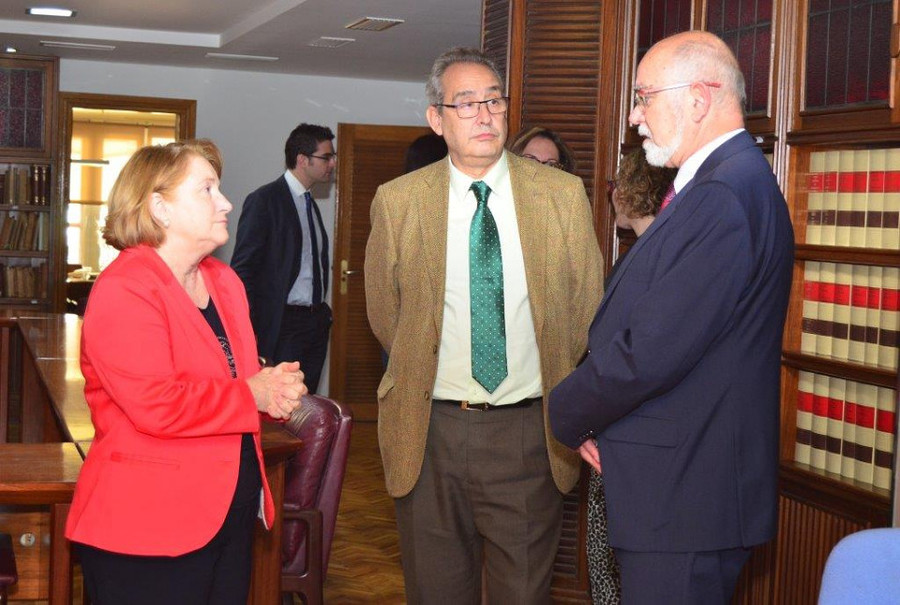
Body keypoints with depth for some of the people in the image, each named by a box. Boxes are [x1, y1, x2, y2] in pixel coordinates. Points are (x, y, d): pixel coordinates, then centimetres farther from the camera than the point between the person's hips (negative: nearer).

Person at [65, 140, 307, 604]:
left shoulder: (223, 281, 12)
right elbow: (158, 405, -27)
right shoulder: (122, 291, -16)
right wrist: (253, 395, -15)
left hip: (232, 514, 8)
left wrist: (278, 386, -1)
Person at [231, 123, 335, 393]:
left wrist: (321, 314, 10)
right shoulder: (263, 201, -7)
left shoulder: (311, 204, 18)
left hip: (316, 322, 7)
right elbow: (242, 271, -10)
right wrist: (248, 331, -14)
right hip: (282, 326, -7)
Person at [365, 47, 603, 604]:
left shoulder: (564, 194, 0)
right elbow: (384, 314, 10)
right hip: (430, 431, 0)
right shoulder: (396, 202, -1)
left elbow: (588, 306, 9)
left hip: (529, 430, 0)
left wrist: (564, 405, 11)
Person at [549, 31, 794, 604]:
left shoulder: (724, 195, -21)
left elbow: (651, 353, -24)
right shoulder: (729, 183, 14)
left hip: (685, 493, -10)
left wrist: (568, 414, -8)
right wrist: (584, 413, 4)